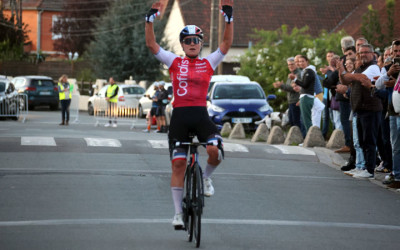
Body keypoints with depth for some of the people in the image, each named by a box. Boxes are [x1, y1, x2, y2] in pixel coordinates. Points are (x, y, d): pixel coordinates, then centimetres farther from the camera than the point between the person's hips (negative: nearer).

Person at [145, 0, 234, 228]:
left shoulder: (209, 62, 9)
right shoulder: (175, 62, 8)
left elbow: (227, 43, -1)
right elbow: (151, 44, 0)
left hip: (201, 115, 0)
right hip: (179, 116, 0)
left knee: (215, 150, -26)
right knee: (178, 164, -3)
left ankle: (206, 177, 8)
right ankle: (178, 212, 5)